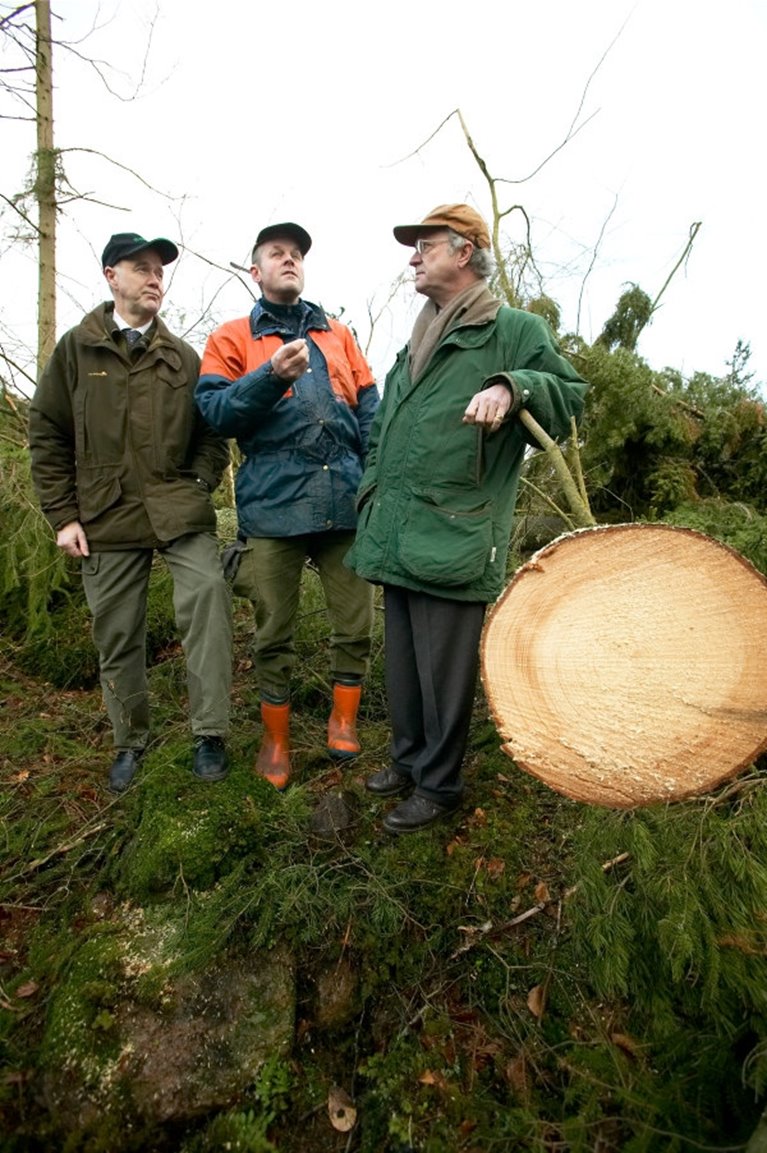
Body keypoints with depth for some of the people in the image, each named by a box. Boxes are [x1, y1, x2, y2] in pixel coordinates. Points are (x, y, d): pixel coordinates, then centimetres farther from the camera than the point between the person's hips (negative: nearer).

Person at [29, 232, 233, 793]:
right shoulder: (76, 349, 7)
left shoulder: (183, 357, 11)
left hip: (179, 509, 0)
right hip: (106, 516, 1)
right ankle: (131, 743, 27)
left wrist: (198, 486, -3)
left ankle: (210, 733, -11)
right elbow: (47, 436, 6)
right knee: (117, 636, 8)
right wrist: (63, 515, -1)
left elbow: (211, 434, 14)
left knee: (207, 593, -23)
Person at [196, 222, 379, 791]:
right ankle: (277, 739, 24)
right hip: (273, 505, -2)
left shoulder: (338, 334, 20)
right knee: (275, 635, 5)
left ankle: (343, 718, 26)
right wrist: (273, 374, -16)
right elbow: (215, 412, -2)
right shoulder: (232, 338, 12)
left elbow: (369, 412, 13)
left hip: (345, 502, 2)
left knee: (356, 625, 4)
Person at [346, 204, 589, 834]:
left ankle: (438, 784, 21)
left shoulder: (515, 329, -1)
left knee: (445, 671, 2)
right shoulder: (413, 344, 22)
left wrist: (513, 387, -22)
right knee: (402, 662, 17)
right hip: (397, 538, 8)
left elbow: (572, 397, -5)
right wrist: (371, 495, 20)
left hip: (454, 539, -8)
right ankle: (409, 759, 36)